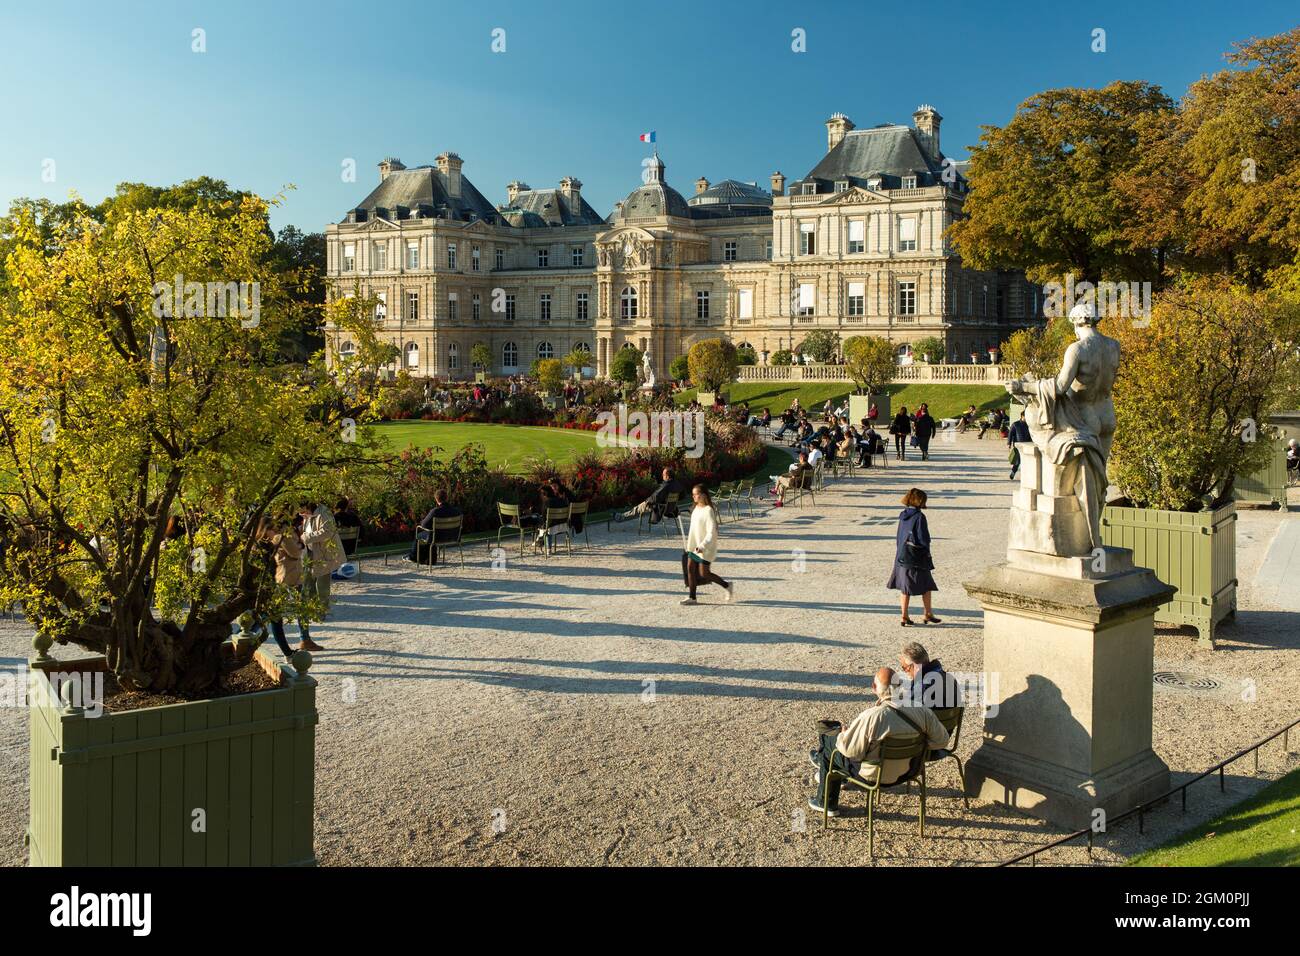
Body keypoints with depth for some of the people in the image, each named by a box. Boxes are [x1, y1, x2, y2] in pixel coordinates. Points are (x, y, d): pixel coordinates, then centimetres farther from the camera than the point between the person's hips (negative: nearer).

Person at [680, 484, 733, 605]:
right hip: (694, 546, 8)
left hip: (706, 548, -8)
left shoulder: (708, 510, -18)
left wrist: (702, 546, -29)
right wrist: (689, 544, 21)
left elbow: (711, 532, -22)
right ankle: (691, 597, 11)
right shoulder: (695, 509, 9)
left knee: (704, 573, -4)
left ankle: (727, 586, 15)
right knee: (690, 568, 4)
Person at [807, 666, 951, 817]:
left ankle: (827, 804, 35)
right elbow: (941, 741, -8)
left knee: (828, 740, 19)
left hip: (874, 776, -6)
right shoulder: (922, 711, -19)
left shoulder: (871, 717, -32)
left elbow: (851, 750, -22)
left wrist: (843, 734, -1)